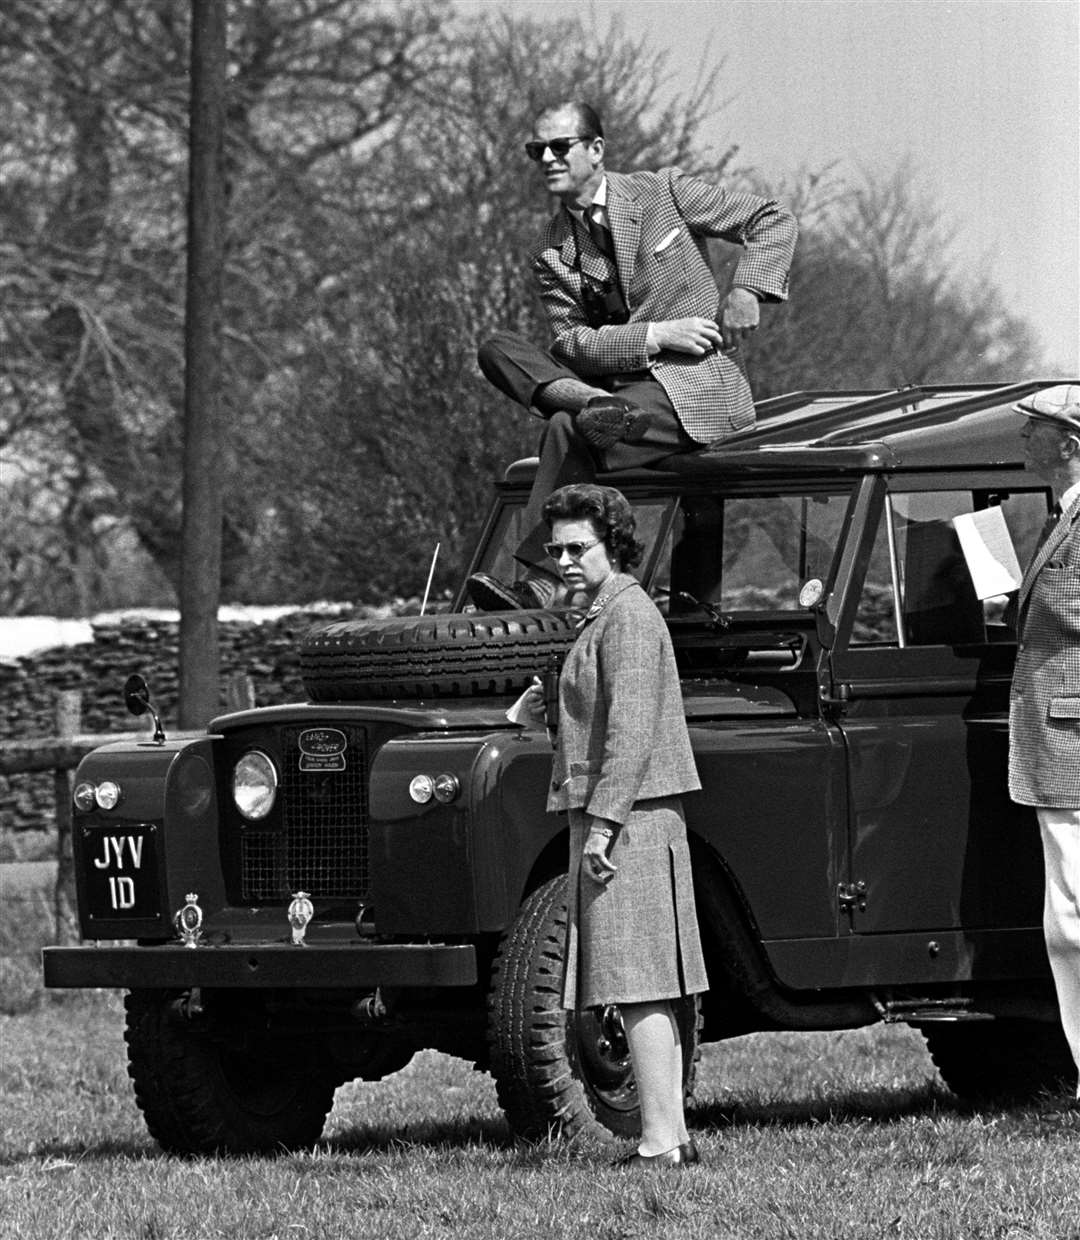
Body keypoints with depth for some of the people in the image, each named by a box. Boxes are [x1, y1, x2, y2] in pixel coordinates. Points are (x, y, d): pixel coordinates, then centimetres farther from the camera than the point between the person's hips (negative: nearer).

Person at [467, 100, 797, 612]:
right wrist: (657, 335, -16)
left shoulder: (665, 192, 2)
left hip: (701, 383, -5)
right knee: (498, 350, -13)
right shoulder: (551, 256, 9)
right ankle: (594, 406, -37)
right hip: (621, 381, 5)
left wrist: (746, 290, -9)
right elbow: (571, 343, -4)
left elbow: (774, 221, 6)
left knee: (567, 431, -30)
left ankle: (537, 583, -35)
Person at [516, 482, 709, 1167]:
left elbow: (632, 731, -21)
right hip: (640, 820, 11)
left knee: (637, 986, -12)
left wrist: (602, 823, -23)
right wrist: (557, 707, 13)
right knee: (653, 990, 11)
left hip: (627, 817, -11)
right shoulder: (609, 614, 19)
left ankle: (660, 1143, -15)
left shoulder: (627, 616, -13)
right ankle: (674, 1133, 12)